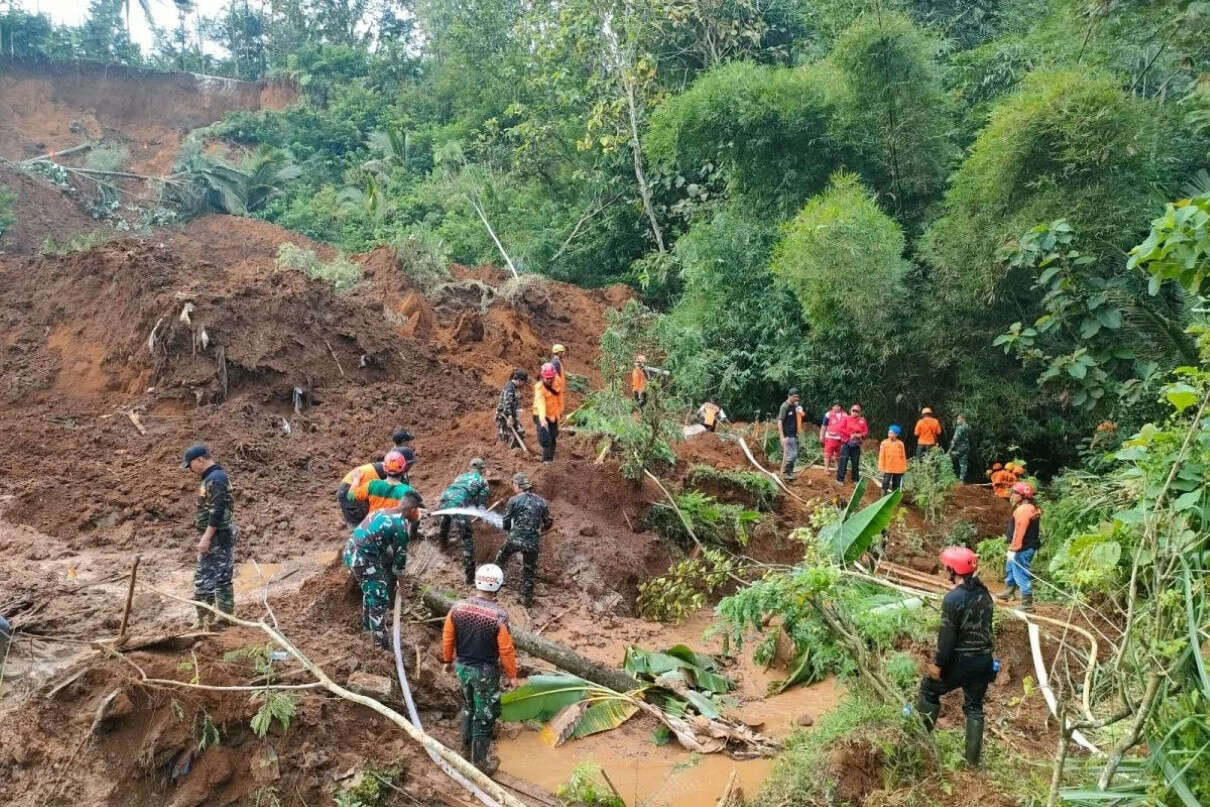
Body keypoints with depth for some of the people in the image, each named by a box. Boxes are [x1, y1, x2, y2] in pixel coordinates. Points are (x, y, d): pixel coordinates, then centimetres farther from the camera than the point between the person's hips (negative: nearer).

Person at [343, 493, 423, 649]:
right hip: (364, 559, -9)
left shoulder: (382, 512, 15)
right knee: (379, 599, -1)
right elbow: (400, 554, -3)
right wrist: (397, 575, 15)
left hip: (350, 552, 9)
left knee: (371, 590, 29)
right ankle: (381, 644, 3)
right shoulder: (402, 525, -11)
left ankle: (367, 624, 46)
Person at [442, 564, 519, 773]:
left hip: (462, 667, 5)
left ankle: (467, 750, 42)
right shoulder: (499, 615, -24)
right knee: (484, 716, 11)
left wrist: (448, 660, 18)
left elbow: (447, 638, 0)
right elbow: (506, 649, -16)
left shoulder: (457, 607, -11)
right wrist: (512, 675, -1)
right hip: (485, 672, -5)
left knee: (468, 708, 26)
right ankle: (480, 762, 23)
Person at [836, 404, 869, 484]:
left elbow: (866, 432, 7)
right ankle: (840, 479, -3)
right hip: (846, 443, -3)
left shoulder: (862, 420, 11)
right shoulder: (846, 418, 4)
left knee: (856, 463, 7)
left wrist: (860, 435, -13)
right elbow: (842, 429, -6)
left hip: (856, 444, 3)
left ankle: (855, 480, 17)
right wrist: (851, 435, -14)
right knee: (843, 460, -7)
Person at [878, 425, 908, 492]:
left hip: (898, 469, 2)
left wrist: (904, 468, 5)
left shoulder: (900, 444, -3)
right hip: (887, 469, -2)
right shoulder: (884, 443, -5)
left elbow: (903, 457, 4)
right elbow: (881, 456, -2)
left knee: (896, 486, 10)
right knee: (885, 484, -5)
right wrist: (882, 468, -4)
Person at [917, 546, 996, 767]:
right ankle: (973, 757, 20)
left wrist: (937, 663, -11)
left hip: (961, 660, -7)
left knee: (929, 688, 16)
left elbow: (947, 635, -19)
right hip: (984, 659, 7)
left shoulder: (953, 599, -22)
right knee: (974, 706, 16)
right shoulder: (984, 592, 2)